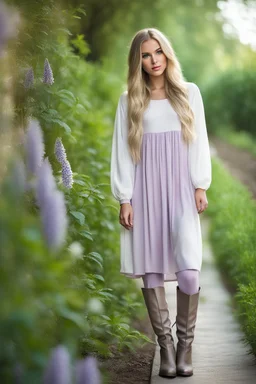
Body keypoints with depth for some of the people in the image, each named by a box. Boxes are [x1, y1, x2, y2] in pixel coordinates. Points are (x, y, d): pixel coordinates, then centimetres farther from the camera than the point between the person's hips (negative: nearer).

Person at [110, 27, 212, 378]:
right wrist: (124, 199, -1)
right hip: (145, 191, 1)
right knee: (151, 270, -1)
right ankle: (165, 344, 10)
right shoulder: (129, 100, 8)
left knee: (188, 269, -14)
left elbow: (199, 142, 8)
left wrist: (201, 186, 0)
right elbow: (122, 151, 5)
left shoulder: (189, 93, 9)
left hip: (181, 190, -1)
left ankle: (185, 343, 4)